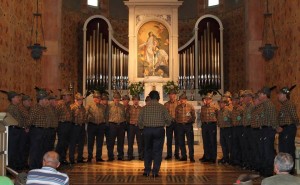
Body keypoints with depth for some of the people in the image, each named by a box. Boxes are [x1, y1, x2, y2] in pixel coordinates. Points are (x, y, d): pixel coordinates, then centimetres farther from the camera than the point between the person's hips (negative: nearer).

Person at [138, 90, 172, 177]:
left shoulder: (145, 107, 0)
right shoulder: (162, 107, -4)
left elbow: (139, 121, 0)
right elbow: (169, 119, -5)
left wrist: (142, 128, 19)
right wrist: (166, 124, 17)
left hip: (147, 130, 2)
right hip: (159, 130, -2)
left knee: (148, 150, 15)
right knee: (157, 151, 5)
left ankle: (147, 171, 15)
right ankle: (155, 172, 3)